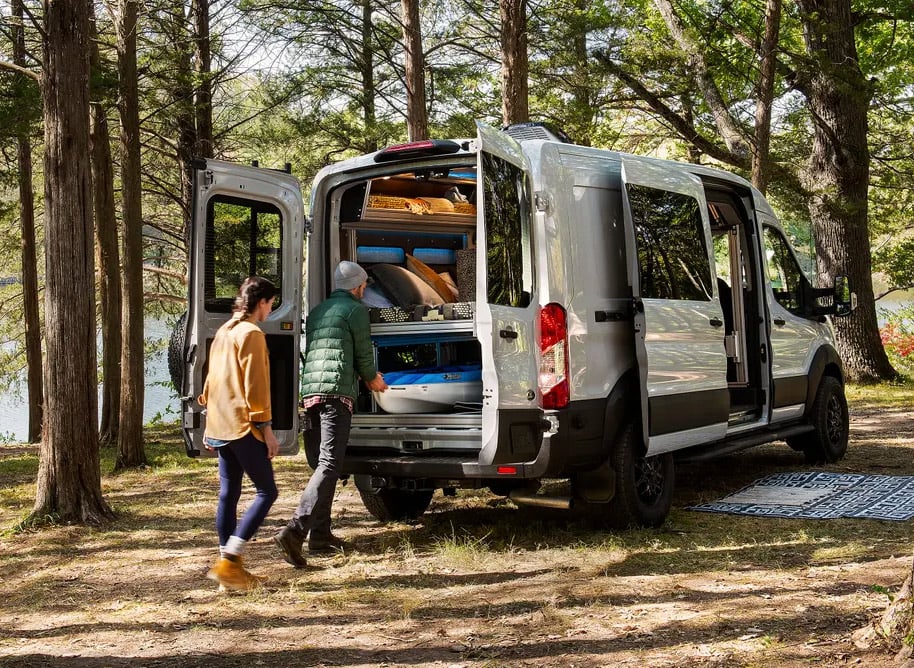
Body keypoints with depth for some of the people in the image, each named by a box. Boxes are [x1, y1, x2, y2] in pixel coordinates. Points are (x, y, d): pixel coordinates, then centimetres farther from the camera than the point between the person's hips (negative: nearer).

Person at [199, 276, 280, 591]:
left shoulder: (223, 332, 16)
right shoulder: (251, 334, -11)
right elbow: (255, 386, -15)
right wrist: (267, 428, -13)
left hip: (220, 427, 9)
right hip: (244, 427, -9)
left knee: (228, 494, 10)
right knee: (267, 492, -3)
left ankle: (228, 567, 13)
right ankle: (229, 561, -9)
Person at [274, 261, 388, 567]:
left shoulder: (317, 311, 24)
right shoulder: (356, 309, 1)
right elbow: (363, 353, 2)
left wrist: (367, 377, 41)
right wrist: (372, 379, 24)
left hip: (310, 391, 8)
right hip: (337, 392, -8)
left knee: (324, 463, 15)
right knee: (329, 464, -12)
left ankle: (320, 535, 16)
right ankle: (295, 531, -26)